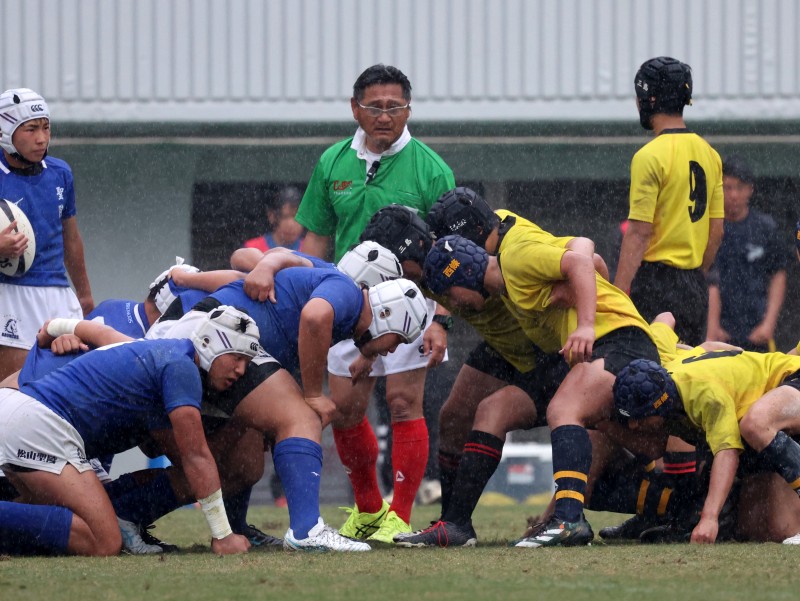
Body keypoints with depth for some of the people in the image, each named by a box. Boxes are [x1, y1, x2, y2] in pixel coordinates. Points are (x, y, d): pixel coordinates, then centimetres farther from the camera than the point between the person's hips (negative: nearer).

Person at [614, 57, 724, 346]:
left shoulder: (649, 156, -11)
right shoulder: (710, 154, 11)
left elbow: (639, 233, -16)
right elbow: (716, 230, 14)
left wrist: (618, 294, -17)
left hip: (656, 282, -8)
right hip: (695, 286, 8)